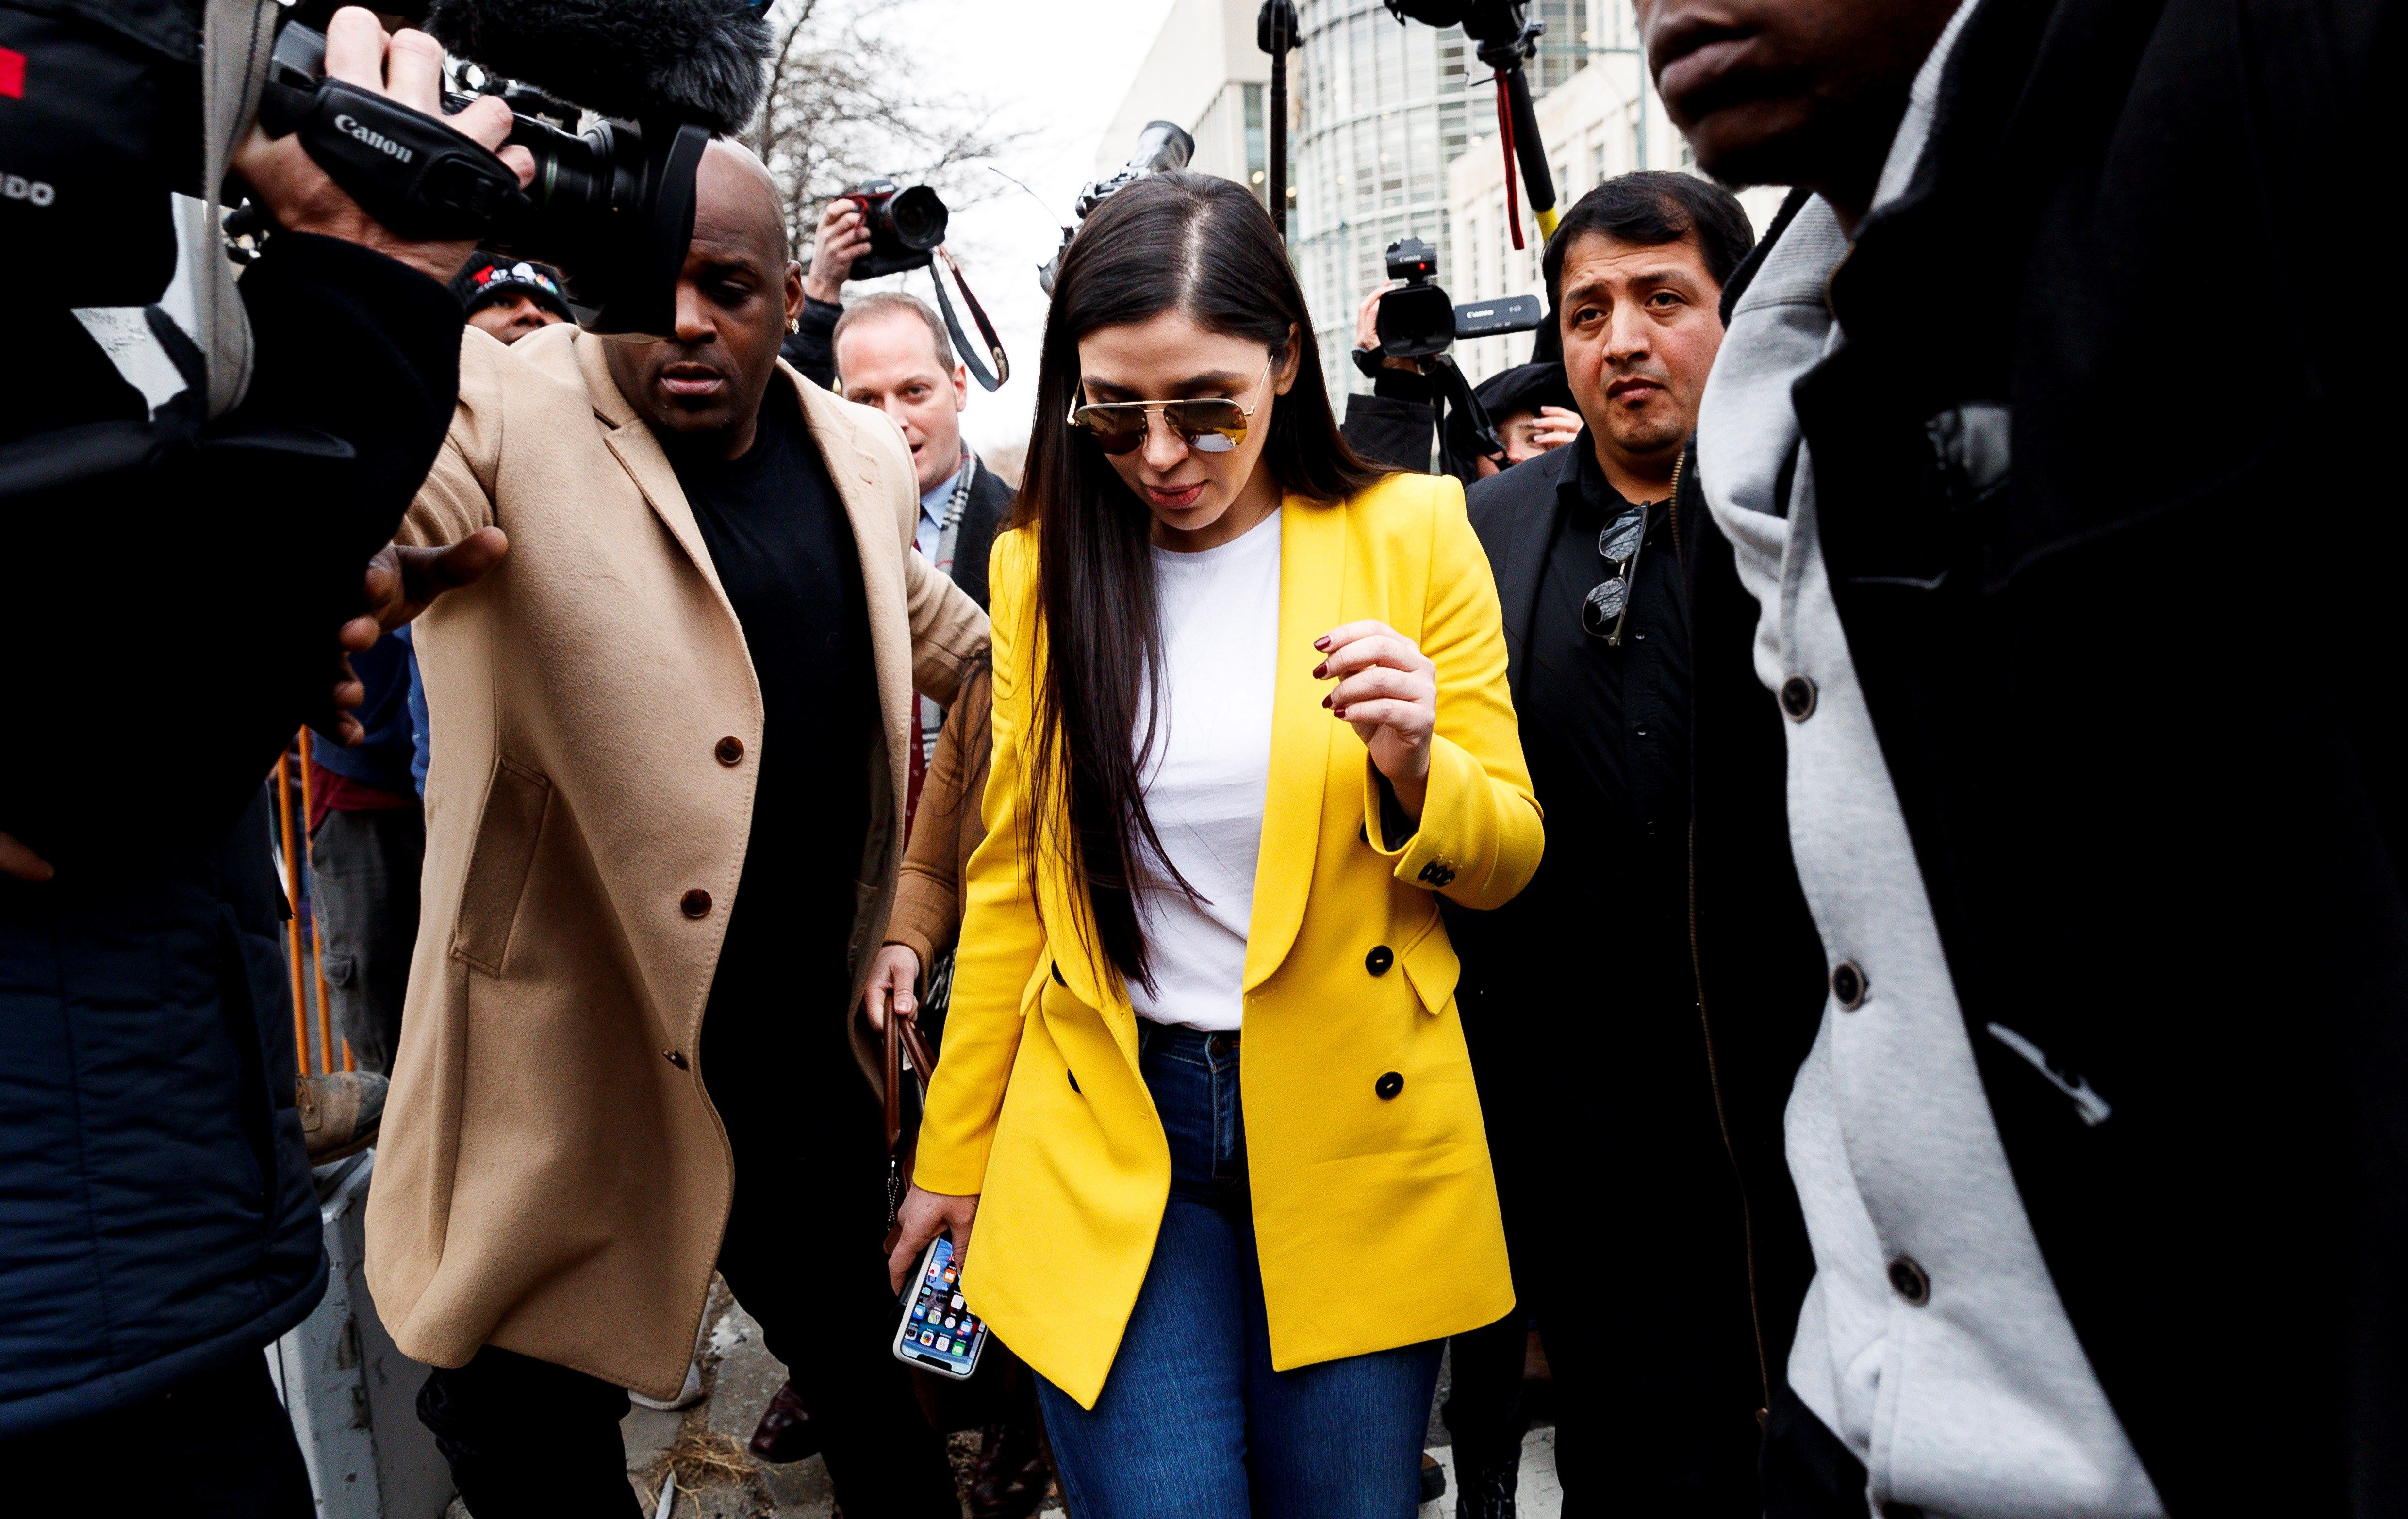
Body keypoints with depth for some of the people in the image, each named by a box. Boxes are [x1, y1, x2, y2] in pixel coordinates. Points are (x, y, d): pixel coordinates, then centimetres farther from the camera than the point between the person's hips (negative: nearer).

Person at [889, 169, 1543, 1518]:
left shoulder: (1410, 534, -4)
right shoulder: (1046, 563, 2)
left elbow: (1505, 857, 0)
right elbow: (1011, 876, 8)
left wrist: (1413, 773, -22)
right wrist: (954, 1152, 11)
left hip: (1355, 1131, 0)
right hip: (1106, 1135, 1)